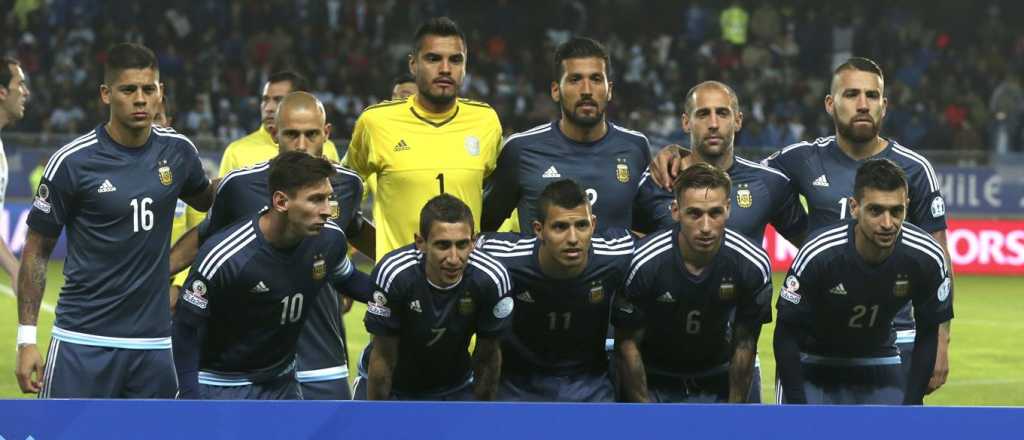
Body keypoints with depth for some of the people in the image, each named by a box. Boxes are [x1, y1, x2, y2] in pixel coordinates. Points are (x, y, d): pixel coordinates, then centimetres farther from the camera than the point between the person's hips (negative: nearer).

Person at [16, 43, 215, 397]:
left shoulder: (177, 151, 3)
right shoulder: (71, 162, -9)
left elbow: (206, 200, 26)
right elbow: (36, 251, -1)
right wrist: (26, 338, -6)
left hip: (153, 342, 4)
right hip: (82, 342, -4)